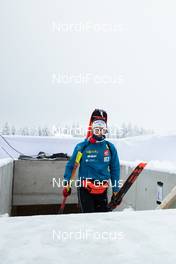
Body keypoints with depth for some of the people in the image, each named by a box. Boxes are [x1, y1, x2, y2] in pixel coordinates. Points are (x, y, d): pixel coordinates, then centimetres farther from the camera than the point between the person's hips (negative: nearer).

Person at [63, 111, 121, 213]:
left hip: (103, 190, 3)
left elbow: (115, 169, 11)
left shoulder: (110, 147, 3)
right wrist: (67, 184, -1)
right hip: (85, 189, -2)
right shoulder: (82, 146, -4)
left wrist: (116, 190, 11)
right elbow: (70, 165, 4)